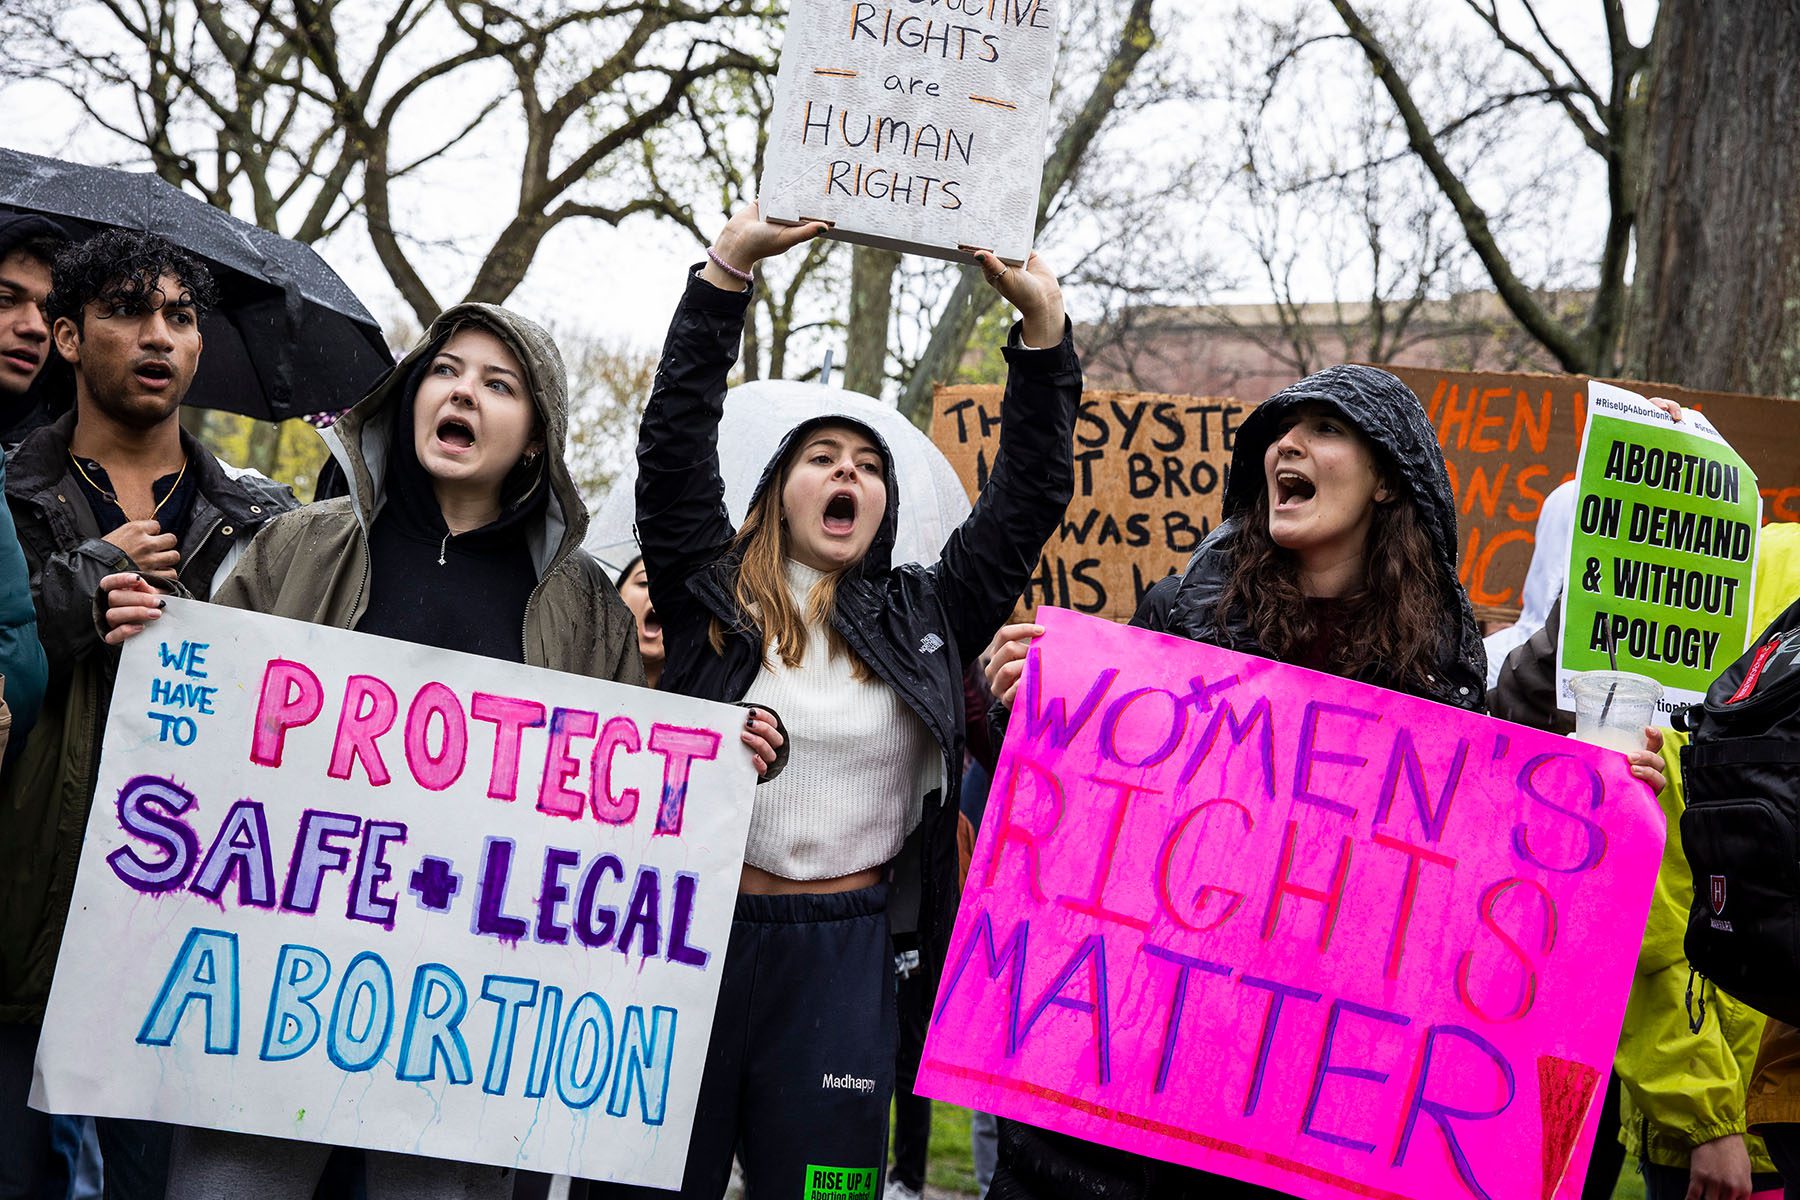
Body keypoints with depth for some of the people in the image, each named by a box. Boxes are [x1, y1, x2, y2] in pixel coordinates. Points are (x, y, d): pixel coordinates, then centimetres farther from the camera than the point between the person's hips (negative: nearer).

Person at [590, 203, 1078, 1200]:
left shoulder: (923, 620, 11)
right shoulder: (711, 595, 6)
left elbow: (1032, 495, 7)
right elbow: (673, 441, -3)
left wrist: (1042, 324, -1)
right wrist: (729, 267, -10)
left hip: (842, 956, 2)